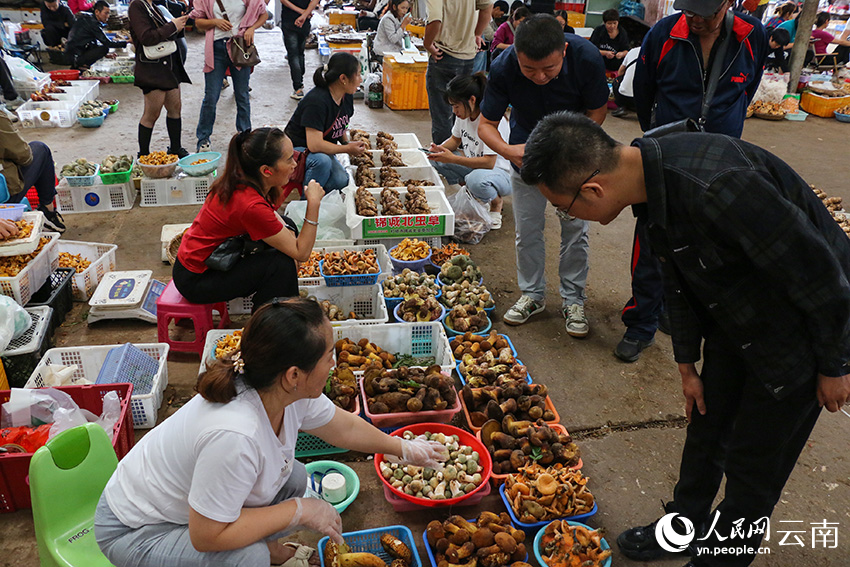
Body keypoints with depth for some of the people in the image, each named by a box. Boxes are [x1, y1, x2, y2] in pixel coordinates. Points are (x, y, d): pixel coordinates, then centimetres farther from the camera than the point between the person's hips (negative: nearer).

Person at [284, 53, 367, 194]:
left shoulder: (347, 97, -2)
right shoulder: (317, 101, -28)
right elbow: (314, 145, -32)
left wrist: (346, 143, -3)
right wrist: (348, 149, -21)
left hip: (322, 150, 7)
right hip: (297, 149, -7)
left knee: (341, 180, -20)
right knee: (321, 161, -38)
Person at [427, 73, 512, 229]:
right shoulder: (463, 113, -3)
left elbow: (489, 162, -30)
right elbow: (455, 139, 14)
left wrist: (453, 159, -31)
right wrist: (440, 149, -8)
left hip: (503, 174, -7)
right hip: (473, 167, 8)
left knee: (476, 179, -41)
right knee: (434, 160, -10)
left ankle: (496, 203, -8)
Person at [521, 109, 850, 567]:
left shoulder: (718, 189, -39)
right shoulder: (651, 174, -10)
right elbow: (679, 277, 5)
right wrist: (687, 364, 13)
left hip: (802, 335, -7)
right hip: (734, 324, 8)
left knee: (753, 465, 7)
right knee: (706, 431, 20)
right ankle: (684, 527, 43)